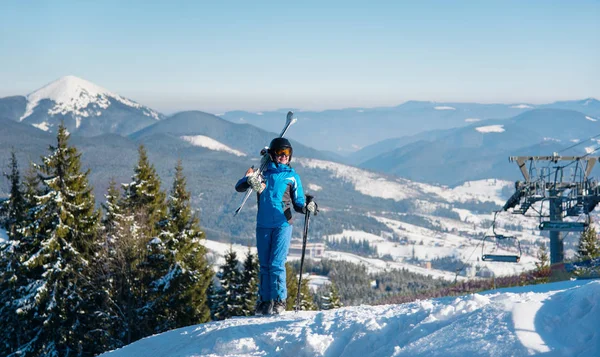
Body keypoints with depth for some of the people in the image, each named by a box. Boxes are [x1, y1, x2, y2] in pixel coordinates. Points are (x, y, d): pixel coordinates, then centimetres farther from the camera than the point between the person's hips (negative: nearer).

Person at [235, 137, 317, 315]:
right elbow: (239, 187, 4)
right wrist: (250, 180, -18)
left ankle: (279, 301, -2)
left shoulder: (293, 176, 9)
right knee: (264, 265, 7)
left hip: (283, 224, -2)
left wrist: (307, 207, -13)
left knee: (276, 264, -10)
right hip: (263, 225, 2)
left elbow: (298, 203, 10)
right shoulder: (263, 172, 11)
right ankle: (265, 300, 14)